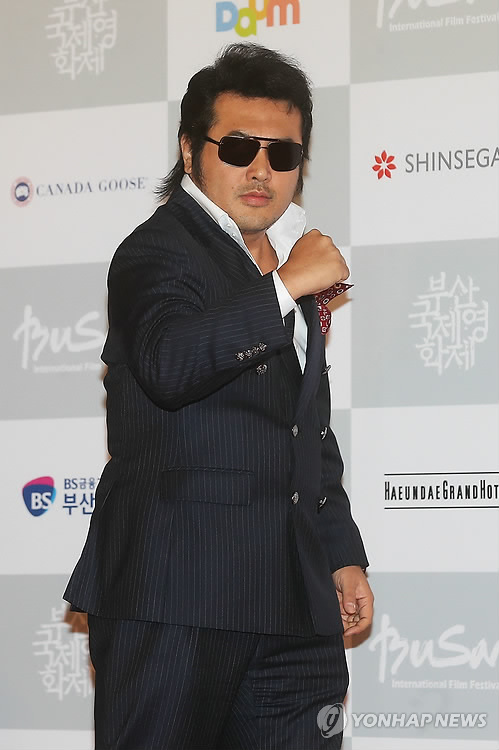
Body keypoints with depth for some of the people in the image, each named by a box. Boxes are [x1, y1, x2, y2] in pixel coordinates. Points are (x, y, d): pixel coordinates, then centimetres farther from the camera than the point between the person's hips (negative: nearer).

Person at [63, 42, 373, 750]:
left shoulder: (284, 265, 22)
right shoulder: (158, 252, -4)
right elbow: (170, 364, -28)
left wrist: (342, 553, 25)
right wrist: (287, 287, -21)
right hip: (174, 599, -7)